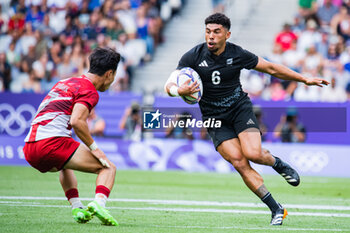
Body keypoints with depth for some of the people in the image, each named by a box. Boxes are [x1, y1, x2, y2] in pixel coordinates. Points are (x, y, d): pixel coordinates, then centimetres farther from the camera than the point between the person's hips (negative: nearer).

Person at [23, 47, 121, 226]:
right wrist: (94, 148, -7)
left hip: (29, 150, 8)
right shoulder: (89, 91, -1)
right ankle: (98, 203, -25)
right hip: (52, 143, -8)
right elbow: (76, 122, -17)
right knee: (109, 168, 0)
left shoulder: (66, 83, 25)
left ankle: (77, 208, 22)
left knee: (66, 166, 40)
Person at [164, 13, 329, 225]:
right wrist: (180, 91, -36)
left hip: (240, 108, 0)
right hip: (215, 118, 1)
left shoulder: (237, 55, -8)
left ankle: (278, 163, 13)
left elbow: (271, 68, 4)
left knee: (253, 153, -25)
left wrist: (305, 79, 5)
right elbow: (170, 85, -12)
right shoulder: (194, 56, -10)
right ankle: (276, 210, -9)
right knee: (239, 162, -16)